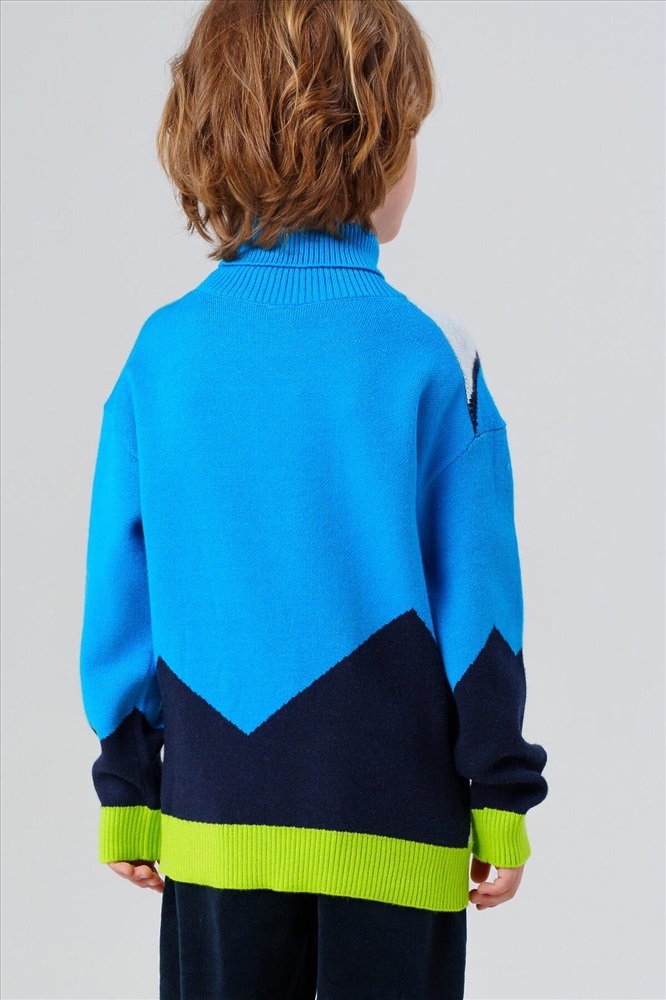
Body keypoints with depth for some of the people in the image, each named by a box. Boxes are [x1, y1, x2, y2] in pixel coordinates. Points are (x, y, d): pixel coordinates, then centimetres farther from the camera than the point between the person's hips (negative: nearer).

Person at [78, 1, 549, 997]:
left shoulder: (162, 353, -1)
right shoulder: (429, 355, -8)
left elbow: (120, 591, 3)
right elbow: (475, 593, -5)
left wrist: (126, 789, 14)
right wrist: (501, 798, 4)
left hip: (214, 824, 3)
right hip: (394, 827, -2)